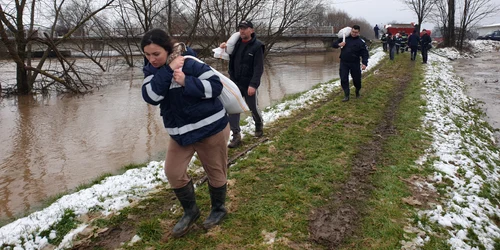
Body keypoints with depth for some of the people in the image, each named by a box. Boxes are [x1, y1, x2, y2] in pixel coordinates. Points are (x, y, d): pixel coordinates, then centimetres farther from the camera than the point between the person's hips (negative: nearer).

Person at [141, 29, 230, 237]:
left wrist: (186, 82, -29)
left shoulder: (189, 64, -19)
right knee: (173, 172, 5)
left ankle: (218, 209, 35)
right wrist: (168, 71, -26)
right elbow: (151, 97, -18)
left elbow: (216, 85, -20)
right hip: (180, 131, 6)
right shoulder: (151, 70, -1)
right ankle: (190, 211, 29)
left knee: (215, 171, 10)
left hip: (210, 127, -5)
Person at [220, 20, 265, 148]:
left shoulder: (257, 46, -12)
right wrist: (224, 47, -2)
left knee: (253, 107, 13)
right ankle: (236, 136, 0)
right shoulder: (236, 42, 4)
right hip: (235, 82, 4)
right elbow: (229, 57, 19)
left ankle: (259, 124, 42)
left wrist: (253, 84, -28)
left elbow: (259, 68, -18)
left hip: (249, 84, -4)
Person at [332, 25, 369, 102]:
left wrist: (364, 63, -19)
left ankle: (357, 92, 36)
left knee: (356, 79, 8)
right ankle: (346, 95, 4)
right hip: (343, 63, 2)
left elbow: (365, 54, -5)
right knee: (343, 79, -5)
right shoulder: (344, 38, 4)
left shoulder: (361, 42, -4)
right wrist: (339, 44, -14)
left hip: (355, 64, -1)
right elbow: (334, 44, 9)